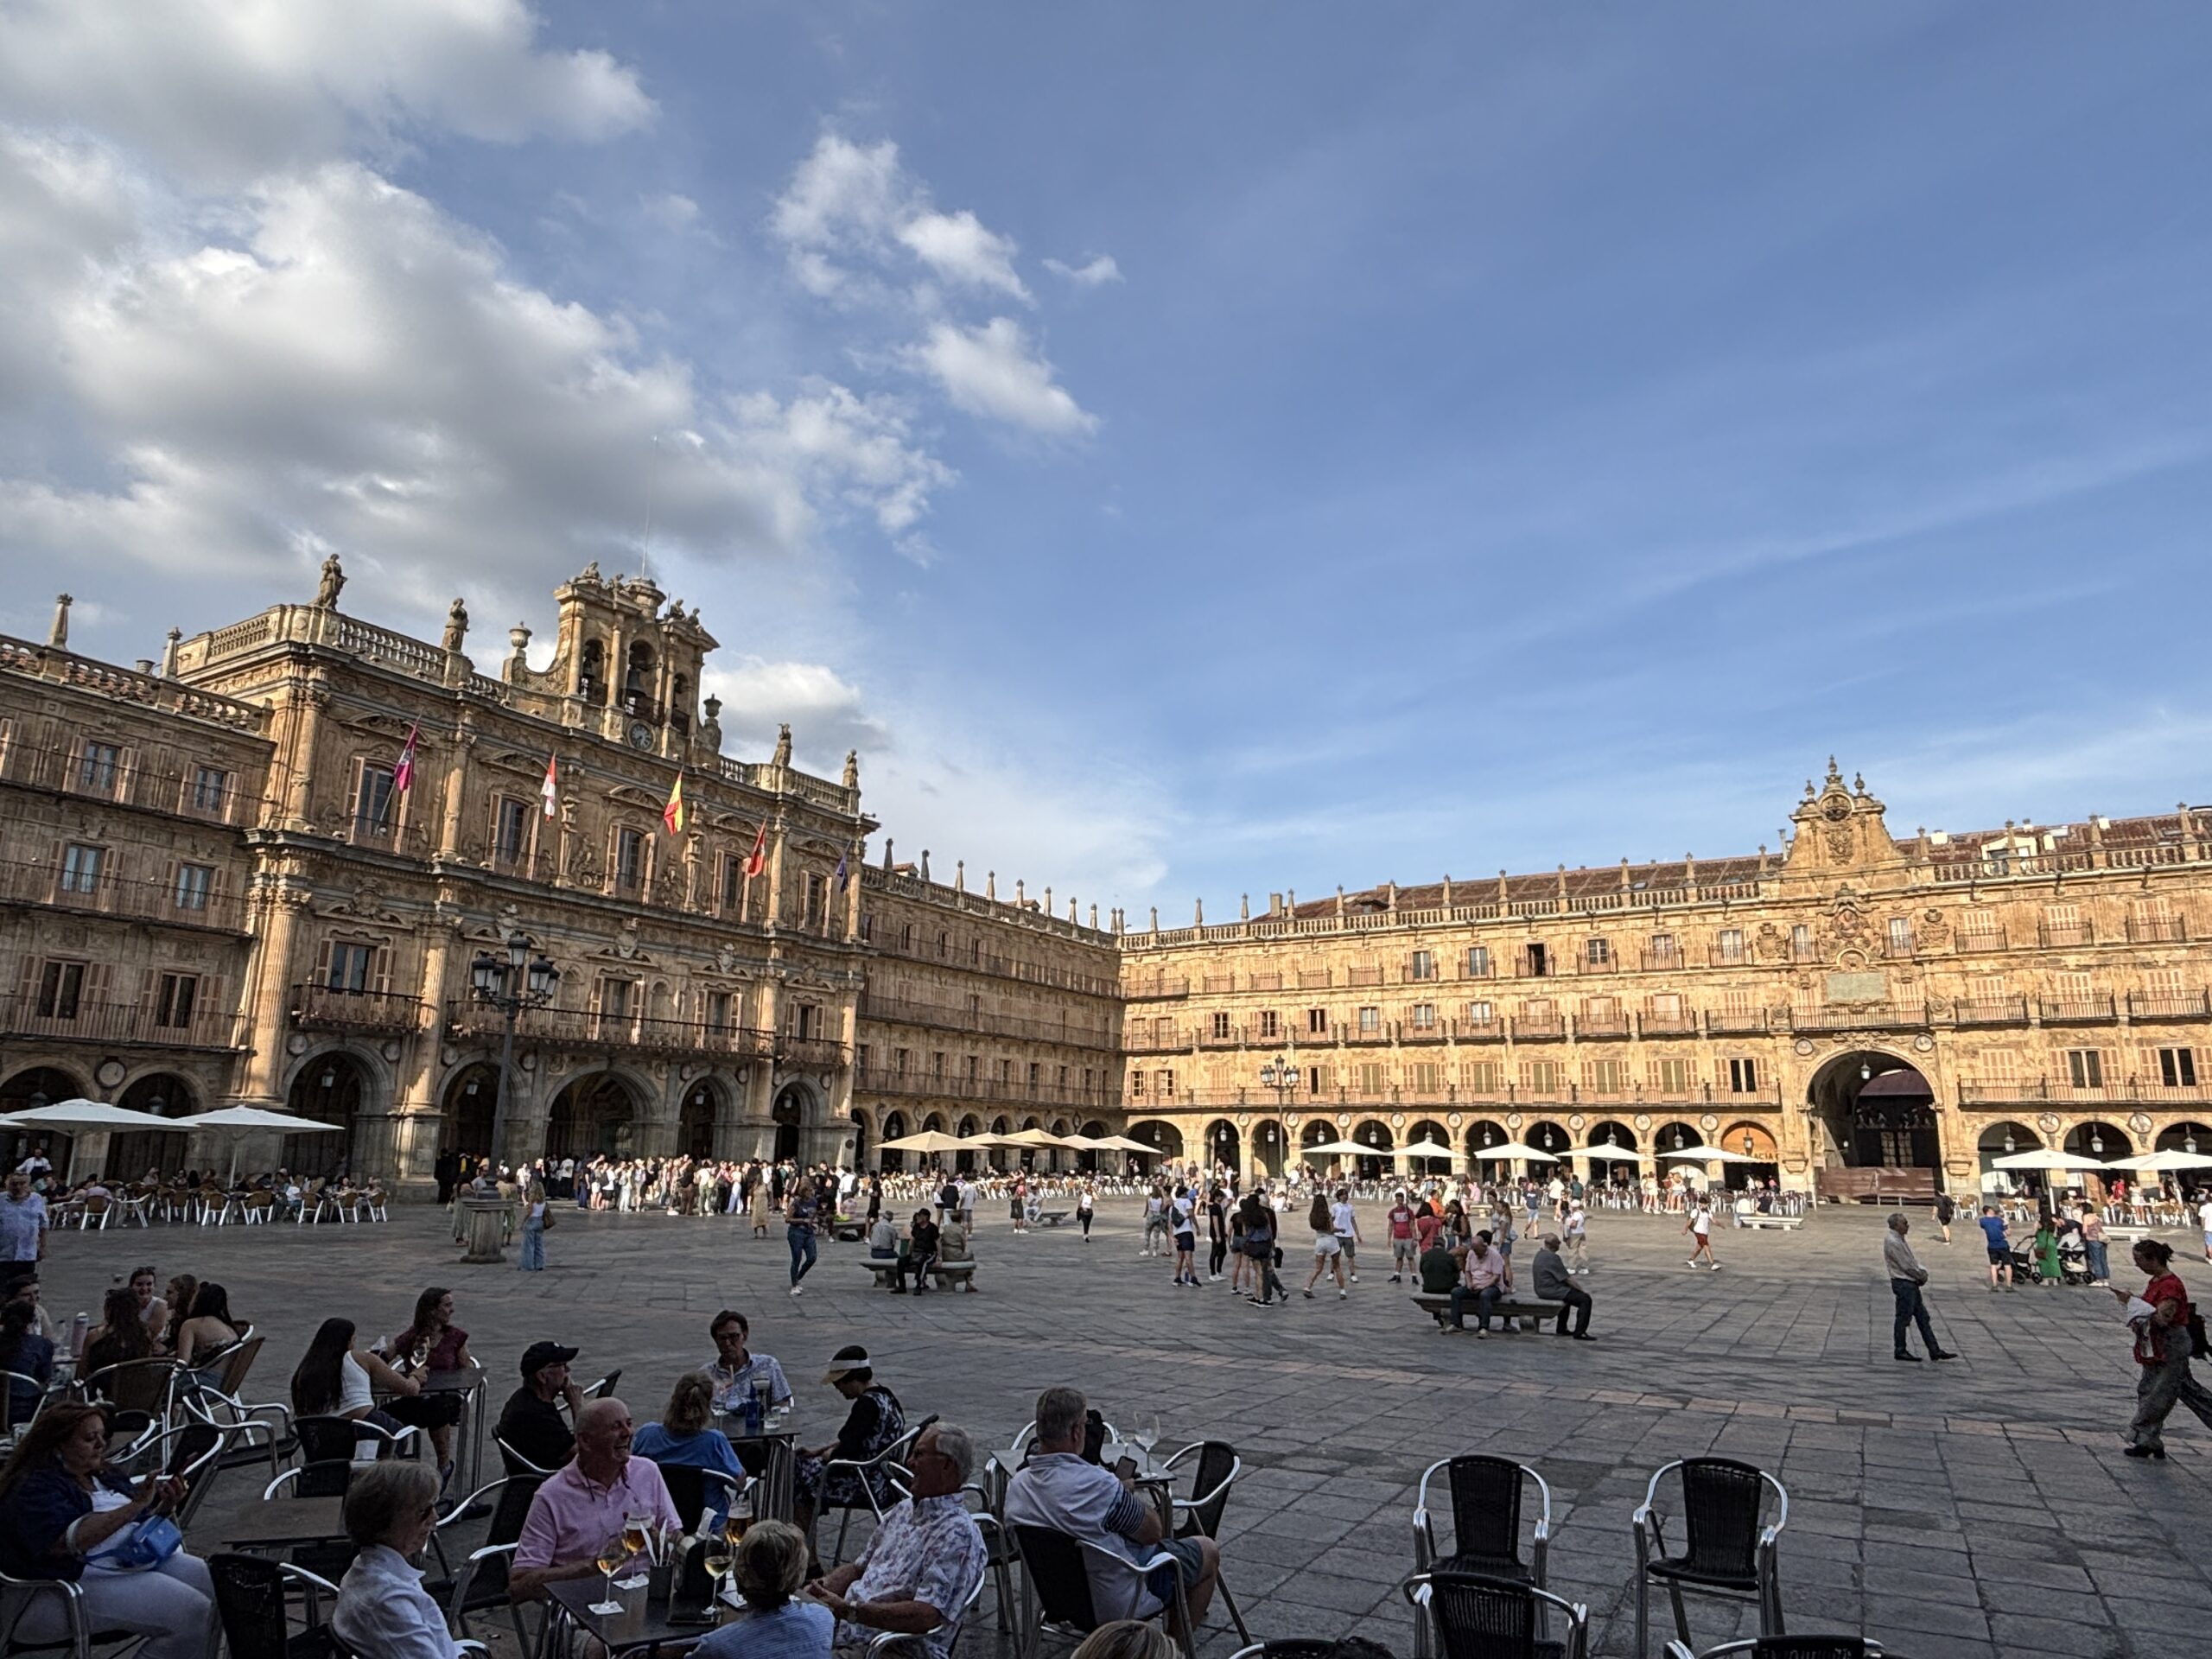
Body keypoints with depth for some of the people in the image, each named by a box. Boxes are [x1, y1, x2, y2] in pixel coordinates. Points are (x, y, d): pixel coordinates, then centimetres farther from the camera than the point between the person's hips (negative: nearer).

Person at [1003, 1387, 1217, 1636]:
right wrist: (1129, 1490, -1)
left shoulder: (1016, 1485, -13)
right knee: (1209, 1551, 16)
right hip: (1118, 1605, -7)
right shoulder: (1099, 1485, -35)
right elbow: (1152, 1533, -18)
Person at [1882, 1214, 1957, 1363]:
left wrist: (1923, 1272, 0)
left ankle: (1935, 1351, 15)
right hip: (1903, 1283, -10)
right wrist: (1921, 1276, -5)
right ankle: (1900, 1351, 5)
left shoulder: (1899, 1240, 14)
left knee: (1923, 1317, 11)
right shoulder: (1892, 1242, -19)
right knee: (1903, 1318, -3)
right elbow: (1906, 1266, -18)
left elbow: (1913, 1260, 16)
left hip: (1911, 1284, 10)